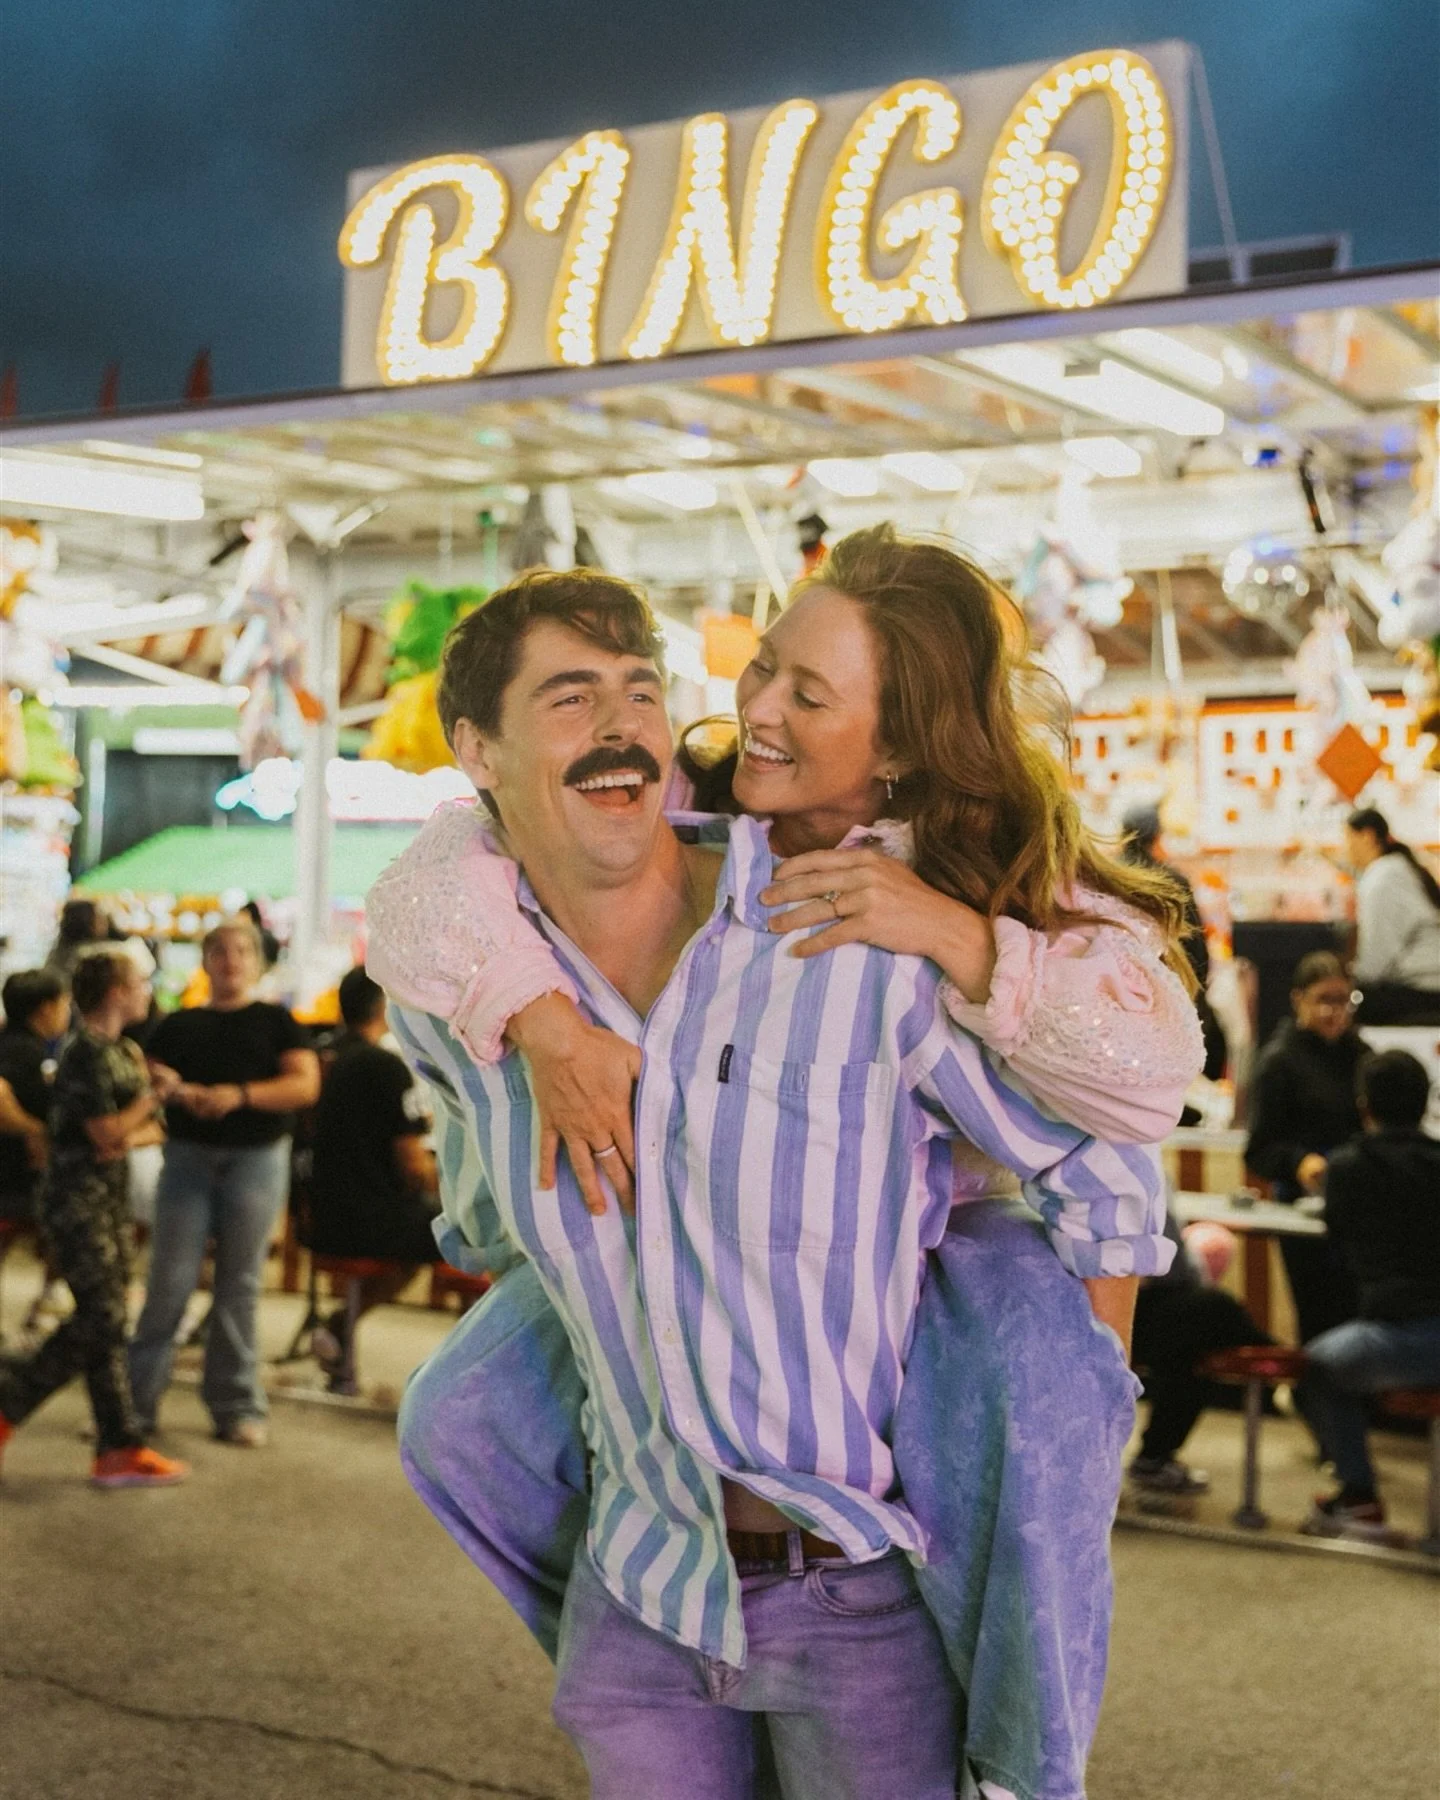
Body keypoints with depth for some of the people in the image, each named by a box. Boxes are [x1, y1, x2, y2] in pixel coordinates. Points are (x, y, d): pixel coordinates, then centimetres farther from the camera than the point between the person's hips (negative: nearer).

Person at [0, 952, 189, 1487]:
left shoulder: (124, 1051, 14)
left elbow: (154, 1128, 15)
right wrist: (153, 1093, -7)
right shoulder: (89, 1053, -16)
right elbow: (106, 1132, -19)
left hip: (109, 1198, 9)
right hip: (78, 1197, -9)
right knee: (103, 1318, -7)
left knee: (94, 1322, 9)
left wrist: (133, 1136, -6)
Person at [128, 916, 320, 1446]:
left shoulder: (275, 1022, 8)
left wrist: (240, 1095, -17)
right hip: (188, 1157, 1)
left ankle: (236, 1406, 9)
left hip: (255, 1159, -1)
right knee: (170, 1281, -4)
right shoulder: (178, 1025, 14)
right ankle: (136, 1397, 3)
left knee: (240, 1284, 2)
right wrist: (176, 1090, -14)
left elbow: (306, 1084, -4)